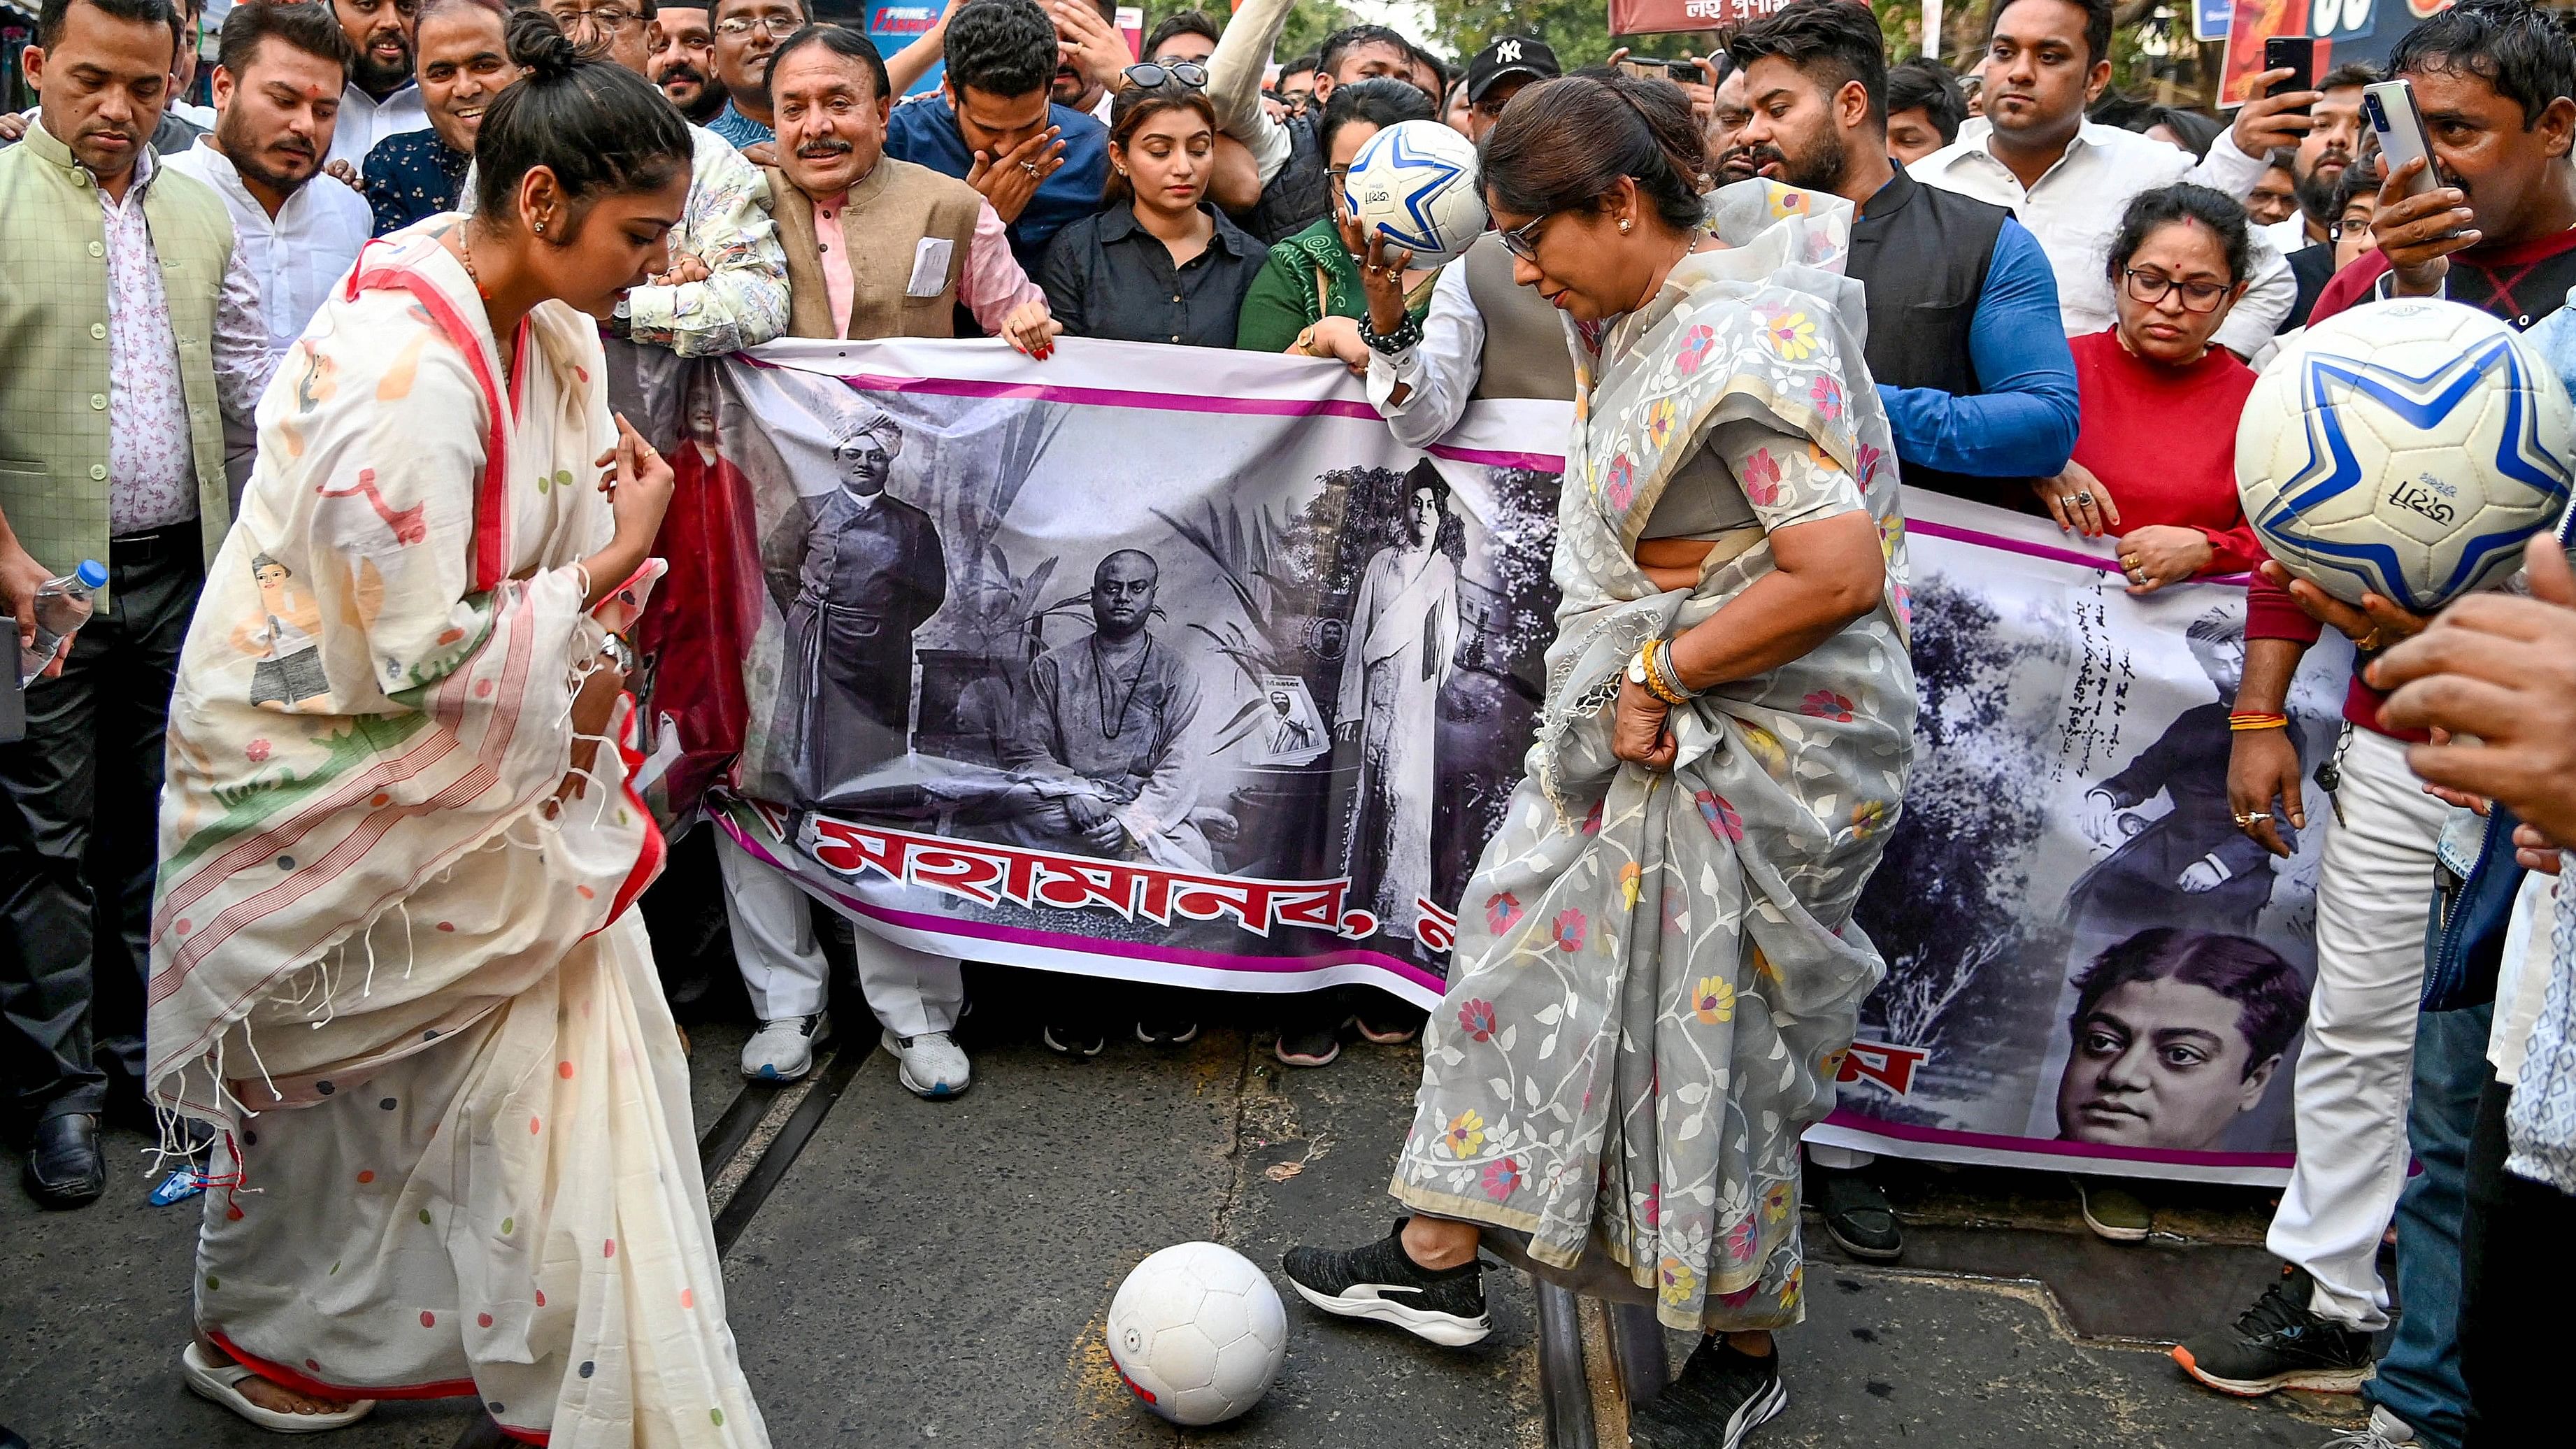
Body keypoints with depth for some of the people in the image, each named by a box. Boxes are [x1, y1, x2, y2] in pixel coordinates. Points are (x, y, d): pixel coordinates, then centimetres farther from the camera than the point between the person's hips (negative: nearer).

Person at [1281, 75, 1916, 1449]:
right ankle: (1440, 1259, 30)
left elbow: (1840, 573, -30)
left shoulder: (1753, 343, -23)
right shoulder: (1646, 314, 5)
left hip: (1748, 754, -9)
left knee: (1708, 1039, 4)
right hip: (1638, 720, 9)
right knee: (1523, 956, 14)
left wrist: (1661, 676, -21)